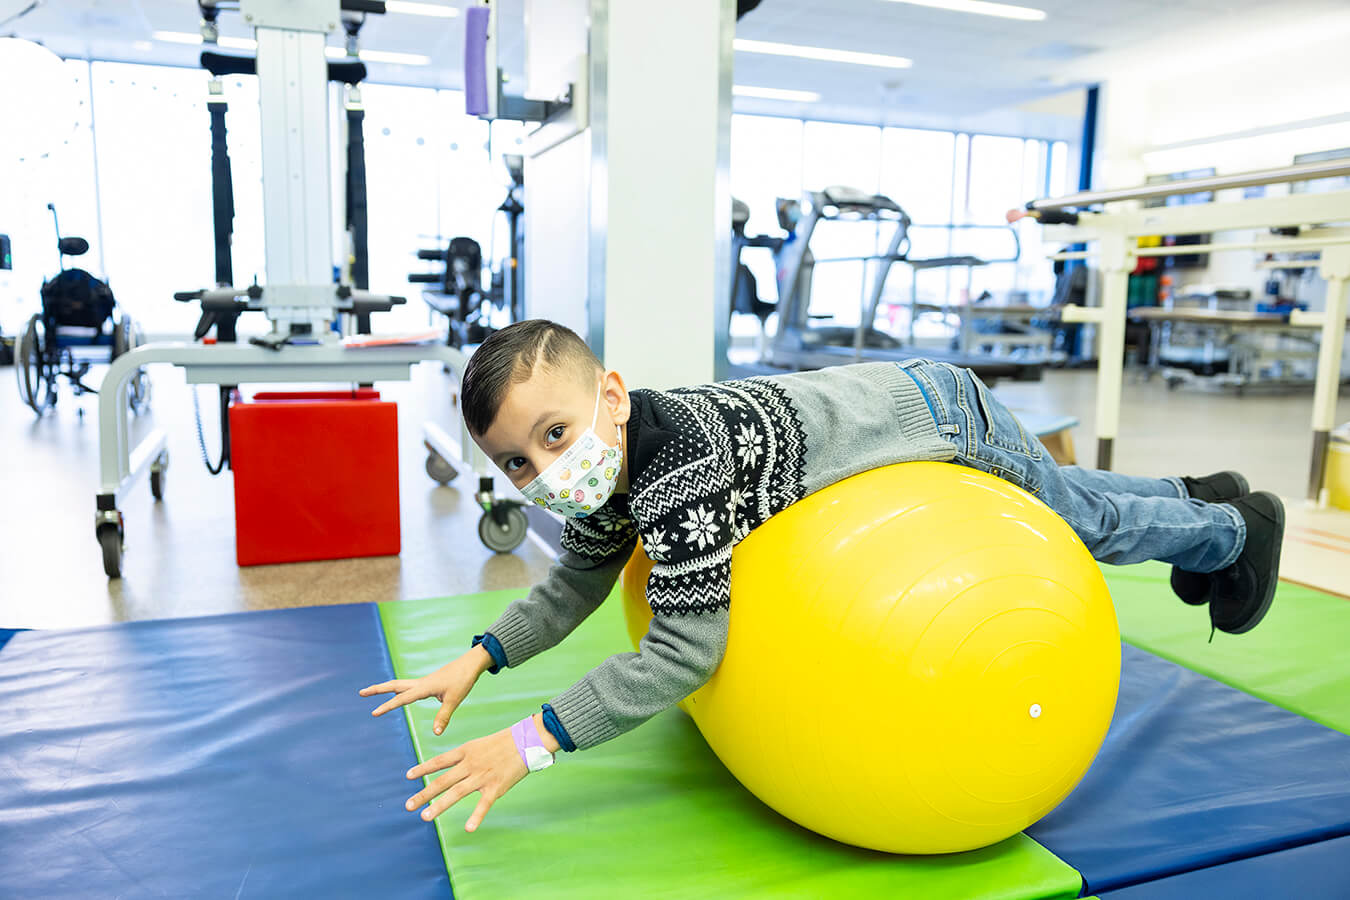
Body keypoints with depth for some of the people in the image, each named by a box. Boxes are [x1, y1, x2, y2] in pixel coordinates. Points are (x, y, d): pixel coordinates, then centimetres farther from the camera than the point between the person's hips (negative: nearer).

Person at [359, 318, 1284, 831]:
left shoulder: (678, 467, -41)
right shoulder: (608, 463, -13)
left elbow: (685, 649, -41)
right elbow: (578, 582, 1)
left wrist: (534, 741, -39)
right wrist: (480, 658, -9)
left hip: (945, 420, -7)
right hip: (877, 398, 7)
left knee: (1088, 521, 19)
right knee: (1075, 506, 30)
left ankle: (1233, 530, 50)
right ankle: (1194, 498, 57)